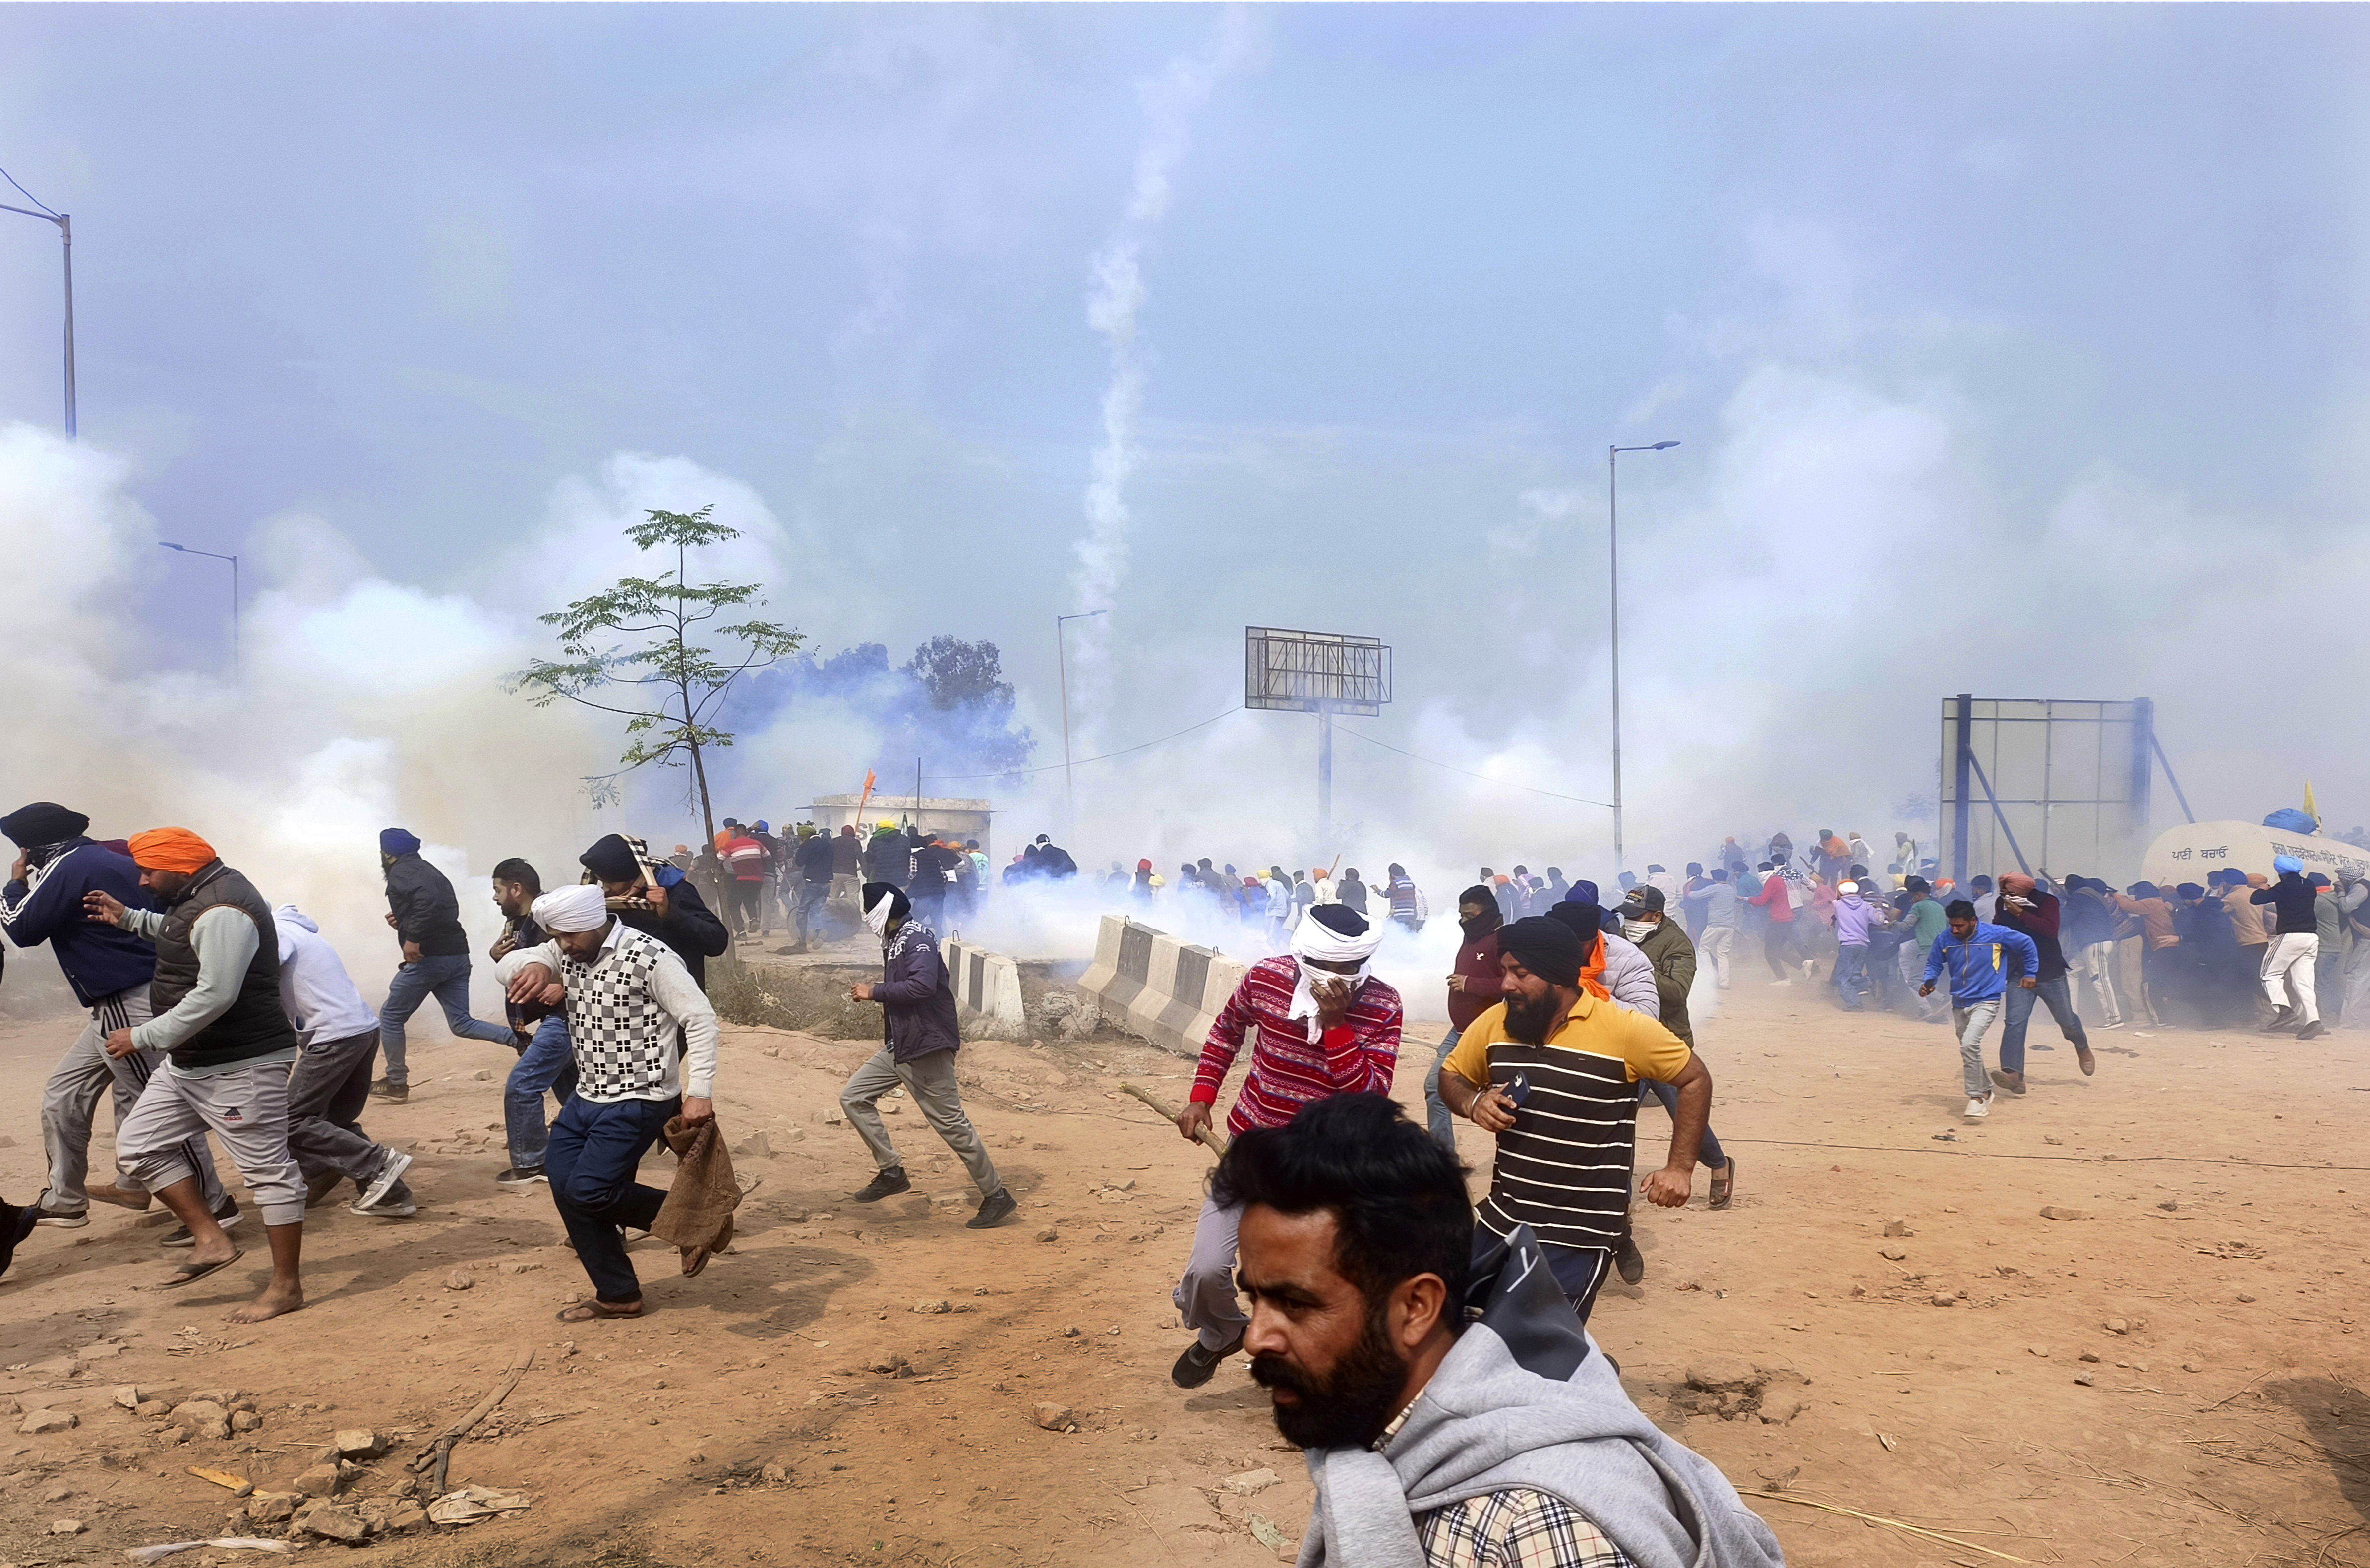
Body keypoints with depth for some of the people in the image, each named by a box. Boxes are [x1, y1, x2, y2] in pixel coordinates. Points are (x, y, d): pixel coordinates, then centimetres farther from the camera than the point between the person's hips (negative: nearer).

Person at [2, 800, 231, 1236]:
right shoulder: (113, 858, 15)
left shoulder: (70, 867, -12)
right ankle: (65, 1200, 27)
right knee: (64, 1092, 19)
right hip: (121, 1007, 11)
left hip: (131, 1007, -11)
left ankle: (213, 1205, -5)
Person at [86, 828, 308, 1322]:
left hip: (241, 1065, -11)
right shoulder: (198, 897, 12)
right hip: (189, 1062, 11)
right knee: (138, 1144, 12)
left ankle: (287, 1285, 3)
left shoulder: (221, 911, -21)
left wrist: (143, 1036, -20)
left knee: (268, 1168, -4)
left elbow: (215, 995, -28)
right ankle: (211, 1242, 16)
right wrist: (129, 919, 26)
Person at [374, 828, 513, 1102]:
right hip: (457, 955, 8)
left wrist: (413, 939, -24)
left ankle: (396, 1084, 15)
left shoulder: (400, 871, -5)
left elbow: (426, 900, -25)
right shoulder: (427, 870, 23)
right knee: (461, 1024, 7)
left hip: (428, 957, -8)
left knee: (390, 1017, 10)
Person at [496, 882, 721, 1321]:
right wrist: (533, 966, -23)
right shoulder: (567, 952, 4)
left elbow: (700, 1020, -18)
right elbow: (507, 965, 2)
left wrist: (699, 1092, -24)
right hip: (587, 1098, 9)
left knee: (589, 1191, -14)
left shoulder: (649, 956, -18)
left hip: (639, 1100, -8)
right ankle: (618, 1295, 20)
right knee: (565, 1189, 7)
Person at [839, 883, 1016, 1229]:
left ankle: (996, 1196, 4)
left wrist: (876, 992, -22)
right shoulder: (894, 939, 12)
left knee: (950, 1121, -6)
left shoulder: (917, 938, -18)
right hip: (898, 1045, 10)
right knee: (853, 1097, 9)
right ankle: (891, 1172, 15)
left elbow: (922, 985, -32)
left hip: (925, 1045, -10)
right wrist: (874, 993, 5)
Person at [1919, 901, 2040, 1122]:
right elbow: (1934, 963, 12)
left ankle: (1976, 1097, -15)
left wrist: (2030, 973, 7)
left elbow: (2028, 946, 4)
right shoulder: (1945, 940, -5)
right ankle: (1985, 1091, 36)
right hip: (1959, 1004, 5)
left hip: (1986, 1001, -5)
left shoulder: (1996, 935, -13)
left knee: (1970, 1044, -24)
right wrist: (1928, 982, -5)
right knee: (1969, 1052, 15)